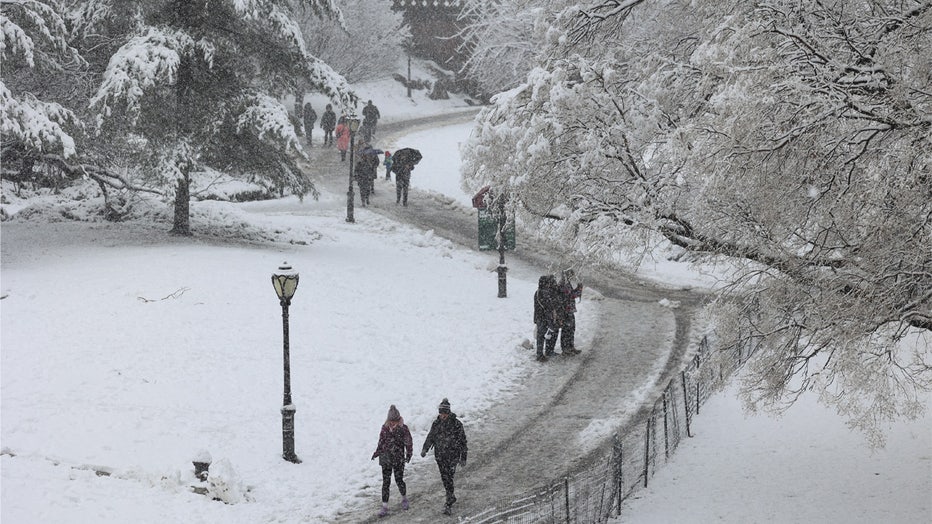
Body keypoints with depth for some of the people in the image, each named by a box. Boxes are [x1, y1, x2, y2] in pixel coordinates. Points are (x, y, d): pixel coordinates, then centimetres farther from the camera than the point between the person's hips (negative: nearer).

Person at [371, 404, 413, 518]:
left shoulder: (403, 429, -8)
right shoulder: (385, 428, 0)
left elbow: (409, 443, -4)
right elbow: (381, 442, 12)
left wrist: (408, 455, -12)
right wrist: (377, 453, 4)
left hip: (399, 459, -2)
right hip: (385, 459, 2)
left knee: (399, 480, 6)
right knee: (386, 482, 1)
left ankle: (404, 499, 34)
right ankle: (384, 506, 3)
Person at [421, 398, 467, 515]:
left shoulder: (456, 424, -10)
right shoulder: (436, 423, 2)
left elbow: (462, 441, -4)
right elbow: (430, 437, 7)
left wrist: (463, 457, -4)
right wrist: (424, 449, -10)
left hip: (452, 456, -5)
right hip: (440, 456, 5)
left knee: (449, 478, -11)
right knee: (444, 478, 13)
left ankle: (448, 504, -8)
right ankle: (451, 497, 33)